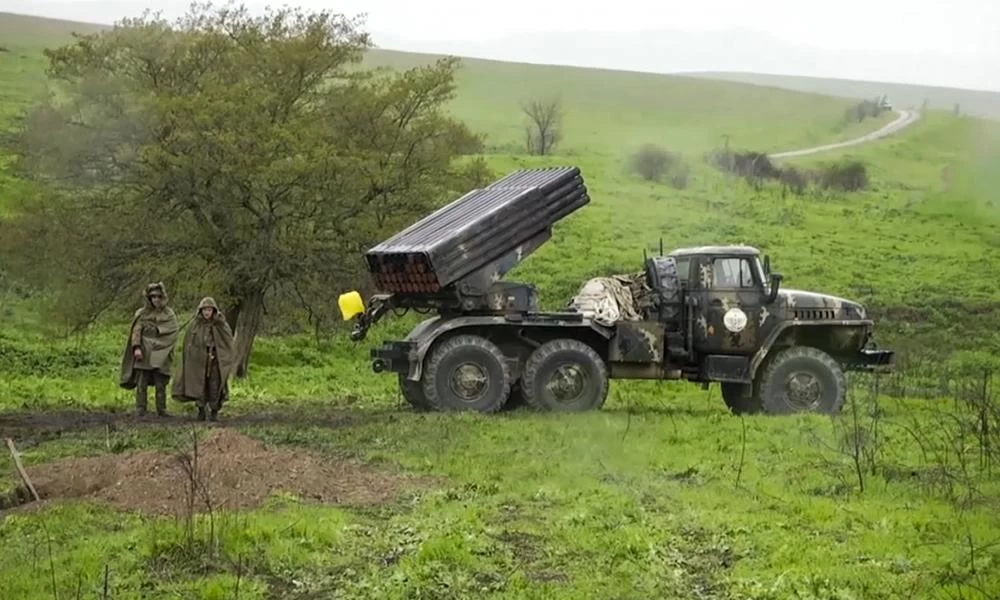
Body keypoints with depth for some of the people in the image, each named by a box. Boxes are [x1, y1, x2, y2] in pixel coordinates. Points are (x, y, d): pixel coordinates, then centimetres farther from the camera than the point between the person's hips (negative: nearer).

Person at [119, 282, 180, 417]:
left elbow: (174, 331, 1)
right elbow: (136, 331, -1)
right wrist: (136, 348, -14)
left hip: (160, 355, 1)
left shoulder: (169, 314, 11)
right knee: (141, 384, -4)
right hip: (144, 354, 0)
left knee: (161, 384, 0)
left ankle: (162, 410, 6)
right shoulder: (142, 313, 8)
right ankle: (140, 410, -3)